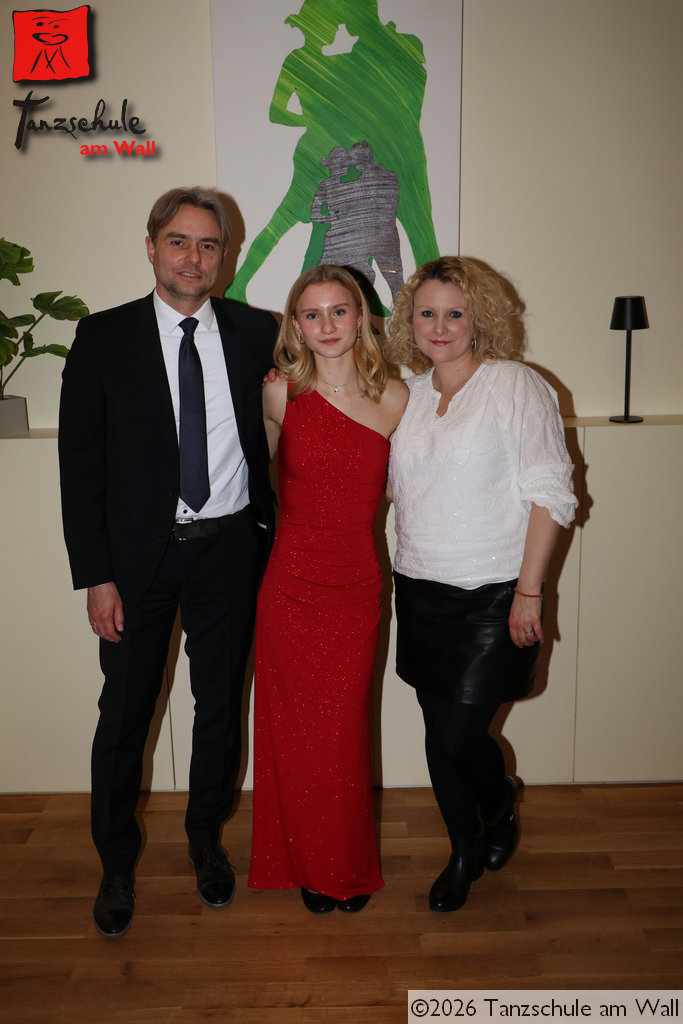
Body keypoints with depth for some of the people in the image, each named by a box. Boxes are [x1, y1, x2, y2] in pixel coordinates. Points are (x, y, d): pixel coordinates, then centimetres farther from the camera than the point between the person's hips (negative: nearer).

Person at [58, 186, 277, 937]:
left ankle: (206, 838, 40)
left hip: (229, 548, 2)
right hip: (139, 553, -1)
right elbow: (80, 461, -5)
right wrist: (95, 575, -9)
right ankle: (116, 863, 33)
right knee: (125, 714, 10)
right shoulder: (103, 338, -3)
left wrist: (276, 530, -3)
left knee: (221, 706, 15)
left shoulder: (257, 334, 0)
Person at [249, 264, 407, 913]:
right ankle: (310, 866, 34)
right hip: (291, 581, 0)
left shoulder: (394, 398, -2)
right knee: (296, 730, 11)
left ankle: (351, 867, 35)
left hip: (358, 582, 1)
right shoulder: (279, 394, -3)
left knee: (346, 731, 10)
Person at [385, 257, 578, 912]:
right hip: (420, 591, 5)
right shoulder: (407, 396, 8)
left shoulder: (518, 387, -7)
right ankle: (465, 852, 37)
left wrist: (528, 592, -14)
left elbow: (550, 494, -10)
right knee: (438, 733, 12)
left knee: (459, 736, -3)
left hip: (493, 596, -5)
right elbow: (381, 484, 15)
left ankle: (501, 810, 33)